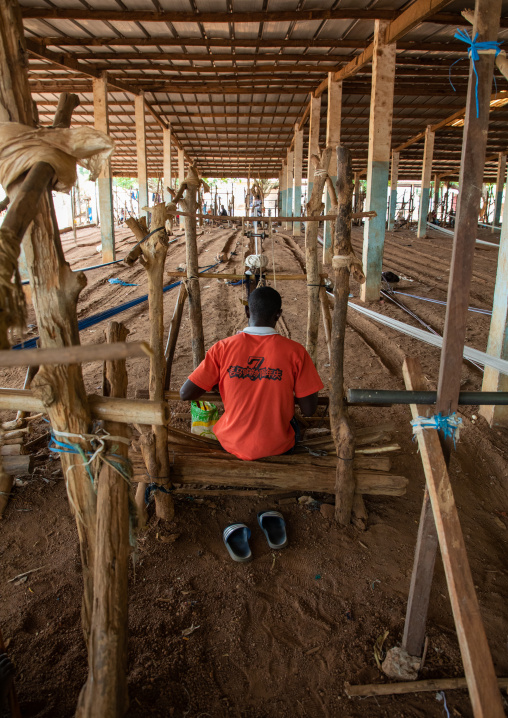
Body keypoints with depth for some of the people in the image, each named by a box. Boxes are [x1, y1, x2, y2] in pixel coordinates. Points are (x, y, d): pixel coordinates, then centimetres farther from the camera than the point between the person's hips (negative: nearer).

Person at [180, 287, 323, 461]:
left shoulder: (223, 348, -13)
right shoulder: (295, 352, -16)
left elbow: (185, 394, -10)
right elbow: (309, 410, -12)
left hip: (232, 445, 1)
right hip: (278, 448, -1)